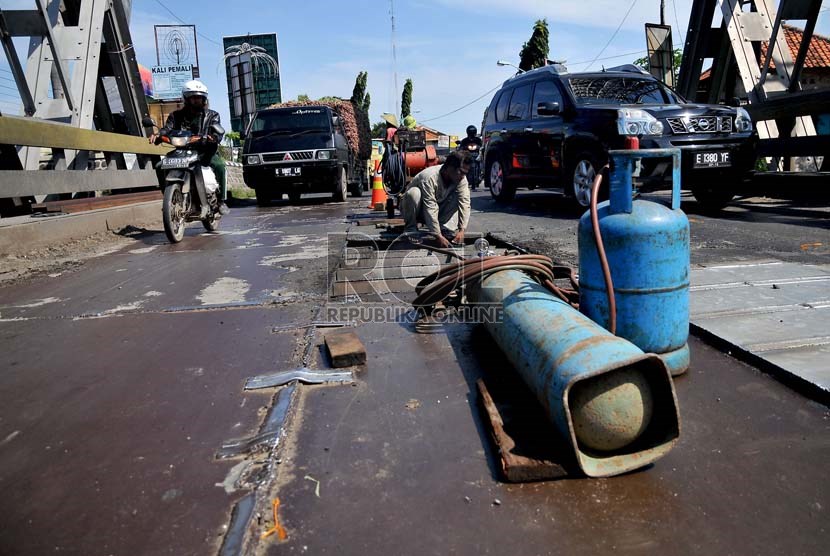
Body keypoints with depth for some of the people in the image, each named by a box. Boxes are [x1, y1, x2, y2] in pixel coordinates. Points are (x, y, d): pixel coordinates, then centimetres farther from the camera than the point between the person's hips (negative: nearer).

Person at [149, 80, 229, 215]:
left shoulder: (212, 115, 11)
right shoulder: (176, 115, 16)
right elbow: (167, 129, 1)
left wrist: (213, 137, -33)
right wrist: (157, 135, -24)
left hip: (206, 152, -2)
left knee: (219, 165, -34)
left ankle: (221, 200, -23)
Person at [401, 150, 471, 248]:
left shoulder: (461, 179, -17)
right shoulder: (429, 177, -34)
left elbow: (465, 203, -22)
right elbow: (430, 209, -37)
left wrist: (462, 230, -33)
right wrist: (438, 236, -38)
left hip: (438, 210, 4)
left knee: (457, 196, -18)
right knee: (414, 192, -35)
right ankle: (410, 227, -14)